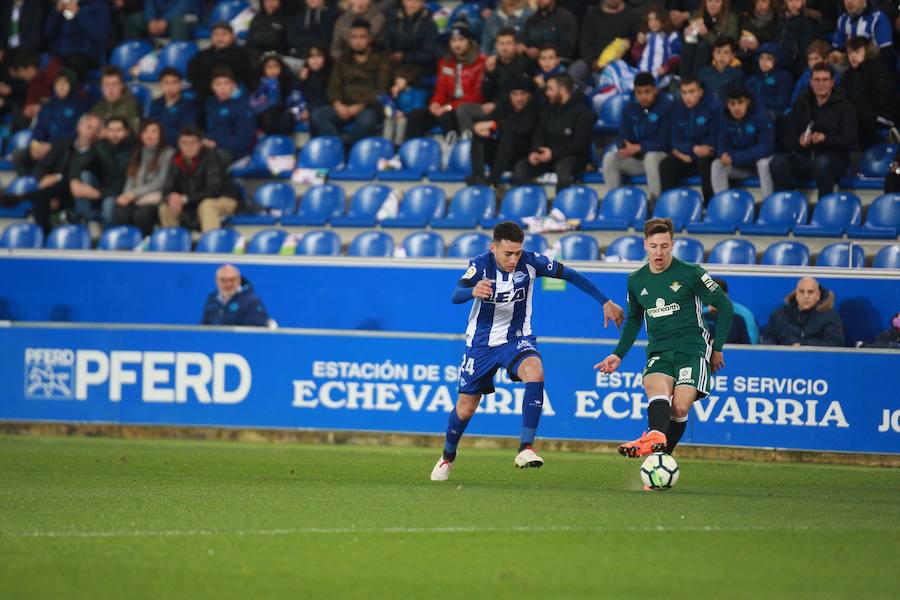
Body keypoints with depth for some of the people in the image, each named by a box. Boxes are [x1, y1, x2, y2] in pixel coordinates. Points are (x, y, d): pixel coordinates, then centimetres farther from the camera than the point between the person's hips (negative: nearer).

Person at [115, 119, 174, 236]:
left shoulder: (168, 154, 5)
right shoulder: (136, 154, 22)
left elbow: (160, 183, -3)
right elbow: (131, 180, 15)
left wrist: (135, 194, -10)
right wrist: (127, 196, -8)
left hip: (155, 198, -4)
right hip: (134, 199, 4)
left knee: (141, 214, -39)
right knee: (120, 213, -33)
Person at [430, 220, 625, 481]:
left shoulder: (531, 262, -17)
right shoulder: (481, 264, -22)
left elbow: (570, 275, -4)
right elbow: (456, 295, -38)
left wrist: (606, 302, -5)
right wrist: (473, 292, -62)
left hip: (517, 339, 0)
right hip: (481, 343, 0)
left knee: (535, 372, -33)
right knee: (465, 409, 7)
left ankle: (526, 449, -31)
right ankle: (448, 457, 38)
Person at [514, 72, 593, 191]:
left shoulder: (581, 111, -6)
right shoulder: (549, 109, 14)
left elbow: (579, 144, -13)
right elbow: (538, 135, 12)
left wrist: (553, 153, -23)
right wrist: (535, 151, -11)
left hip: (573, 156, -6)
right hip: (548, 154, 6)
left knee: (563, 166, -40)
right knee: (521, 167, -18)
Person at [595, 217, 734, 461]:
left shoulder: (690, 273, -4)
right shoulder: (636, 281, 10)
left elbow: (725, 306, 3)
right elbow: (634, 319, 28)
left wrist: (717, 349, 3)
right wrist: (618, 354, 19)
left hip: (692, 349, -2)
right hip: (659, 352, 2)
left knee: (680, 408, -23)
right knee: (658, 388, -32)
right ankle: (656, 436, -59)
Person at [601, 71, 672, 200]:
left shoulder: (665, 106, -14)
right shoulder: (630, 108, 3)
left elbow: (664, 142, -16)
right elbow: (623, 138, 1)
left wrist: (638, 148, -22)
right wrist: (625, 148, -24)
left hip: (660, 156, -5)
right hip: (636, 159, 5)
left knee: (650, 157, -38)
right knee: (609, 158, -18)